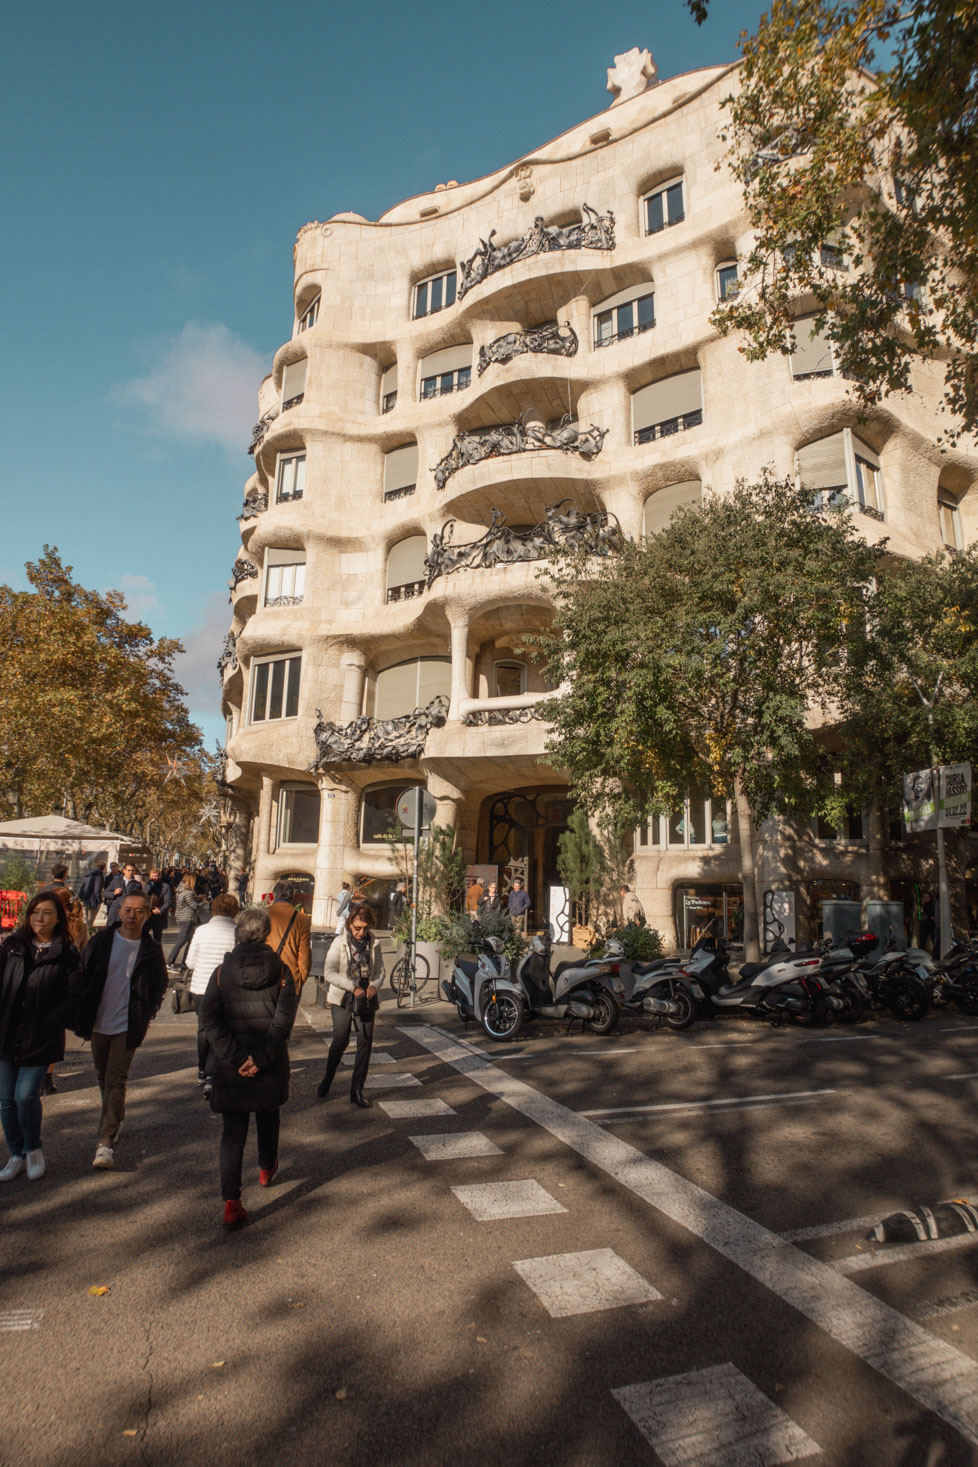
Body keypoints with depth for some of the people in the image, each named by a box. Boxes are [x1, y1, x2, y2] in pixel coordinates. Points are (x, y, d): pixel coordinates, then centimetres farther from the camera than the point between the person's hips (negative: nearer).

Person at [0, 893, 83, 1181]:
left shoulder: (67, 954, -4)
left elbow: (73, 997, -6)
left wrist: (47, 1024, -15)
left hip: (40, 1038, -4)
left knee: (26, 1095, -10)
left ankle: (33, 1149, 17)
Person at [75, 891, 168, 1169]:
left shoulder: (151, 950, -6)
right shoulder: (102, 940, -3)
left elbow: (159, 986, 5)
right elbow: (83, 976, 4)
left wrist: (147, 1014, -6)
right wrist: (82, 1015, 1)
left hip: (127, 1026, -3)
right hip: (99, 1022, 3)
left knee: (115, 1082, -7)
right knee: (104, 1079, 18)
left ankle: (106, 1142, -3)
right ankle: (116, 1118, 41)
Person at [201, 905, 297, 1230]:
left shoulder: (221, 973, -3)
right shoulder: (281, 972, -6)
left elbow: (211, 1021, -10)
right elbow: (283, 1020, -15)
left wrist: (235, 1058, -13)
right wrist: (261, 1057, -14)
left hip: (230, 1067, 0)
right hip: (270, 1066, 0)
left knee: (233, 1129, 7)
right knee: (268, 1117, 24)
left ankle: (231, 1203, -1)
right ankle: (267, 1169, 47)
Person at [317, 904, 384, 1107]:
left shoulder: (373, 944, 2)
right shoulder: (340, 942, -6)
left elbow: (380, 971, 11)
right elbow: (329, 972, -12)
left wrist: (374, 985, -10)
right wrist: (352, 987, -19)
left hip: (366, 997, 3)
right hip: (342, 998, -2)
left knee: (365, 1041, -2)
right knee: (340, 1040, -4)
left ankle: (357, 1091, 10)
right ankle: (326, 1081, 22)